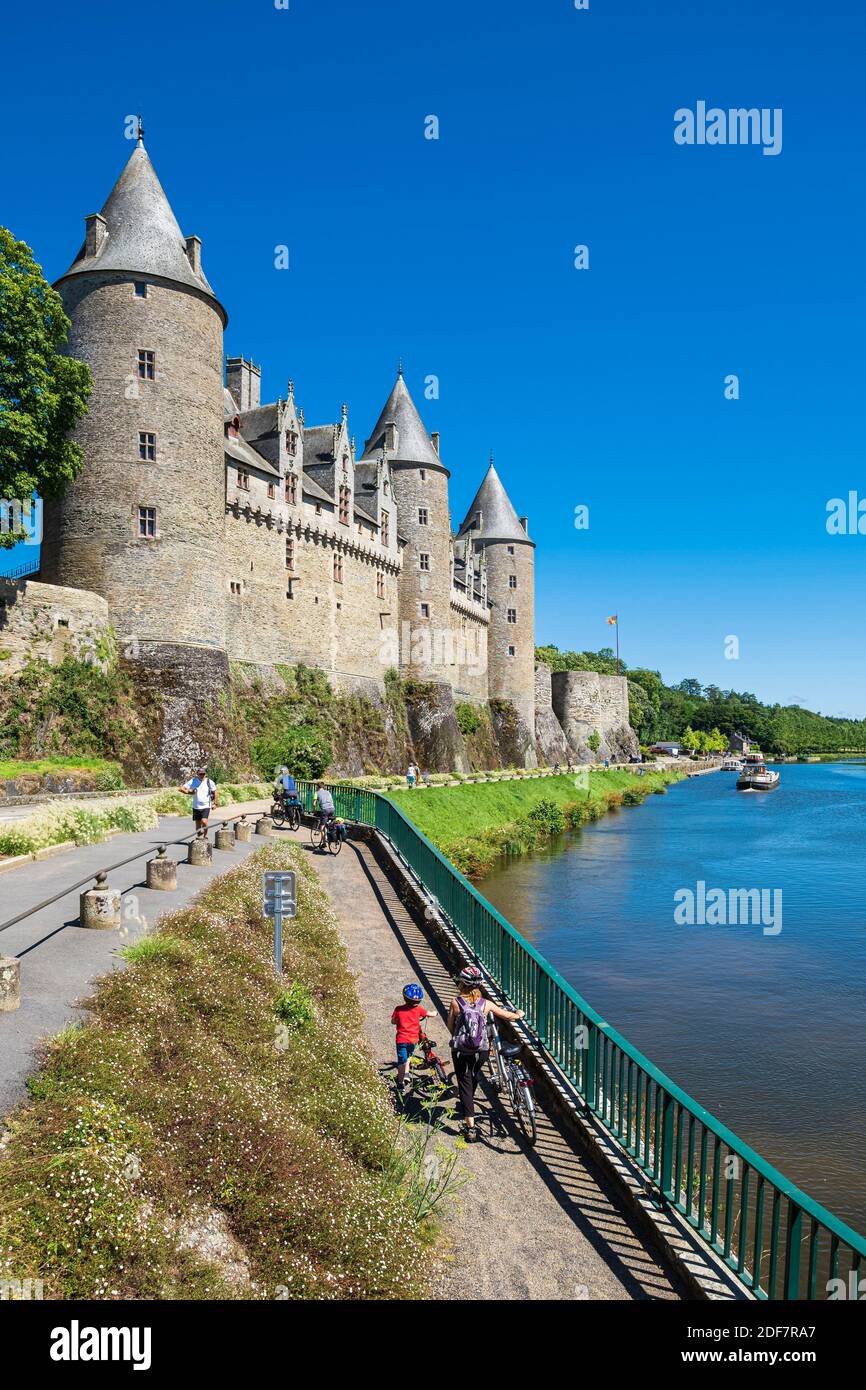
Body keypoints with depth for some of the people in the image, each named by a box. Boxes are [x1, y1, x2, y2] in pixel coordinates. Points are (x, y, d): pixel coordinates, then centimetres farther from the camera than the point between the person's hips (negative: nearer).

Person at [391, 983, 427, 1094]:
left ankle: (400, 1083, 1)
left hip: (401, 1039, -2)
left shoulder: (398, 1009, -8)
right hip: (413, 1039, 2)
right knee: (408, 1057, 26)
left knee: (401, 1062, 4)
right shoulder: (419, 1009, -5)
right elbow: (428, 1014, 14)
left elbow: (393, 1021, 6)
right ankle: (406, 1074, 14)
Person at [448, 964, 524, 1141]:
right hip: (481, 1051, 3)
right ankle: (468, 1103, 53)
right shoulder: (485, 1004, -5)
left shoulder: (456, 1002, -11)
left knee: (465, 1083, 4)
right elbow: (508, 1016, 4)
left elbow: (450, 1026, -1)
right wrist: (518, 1013, 27)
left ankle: (470, 1127, -4)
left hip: (461, 1051, -3)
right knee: (474, 1078, 29)